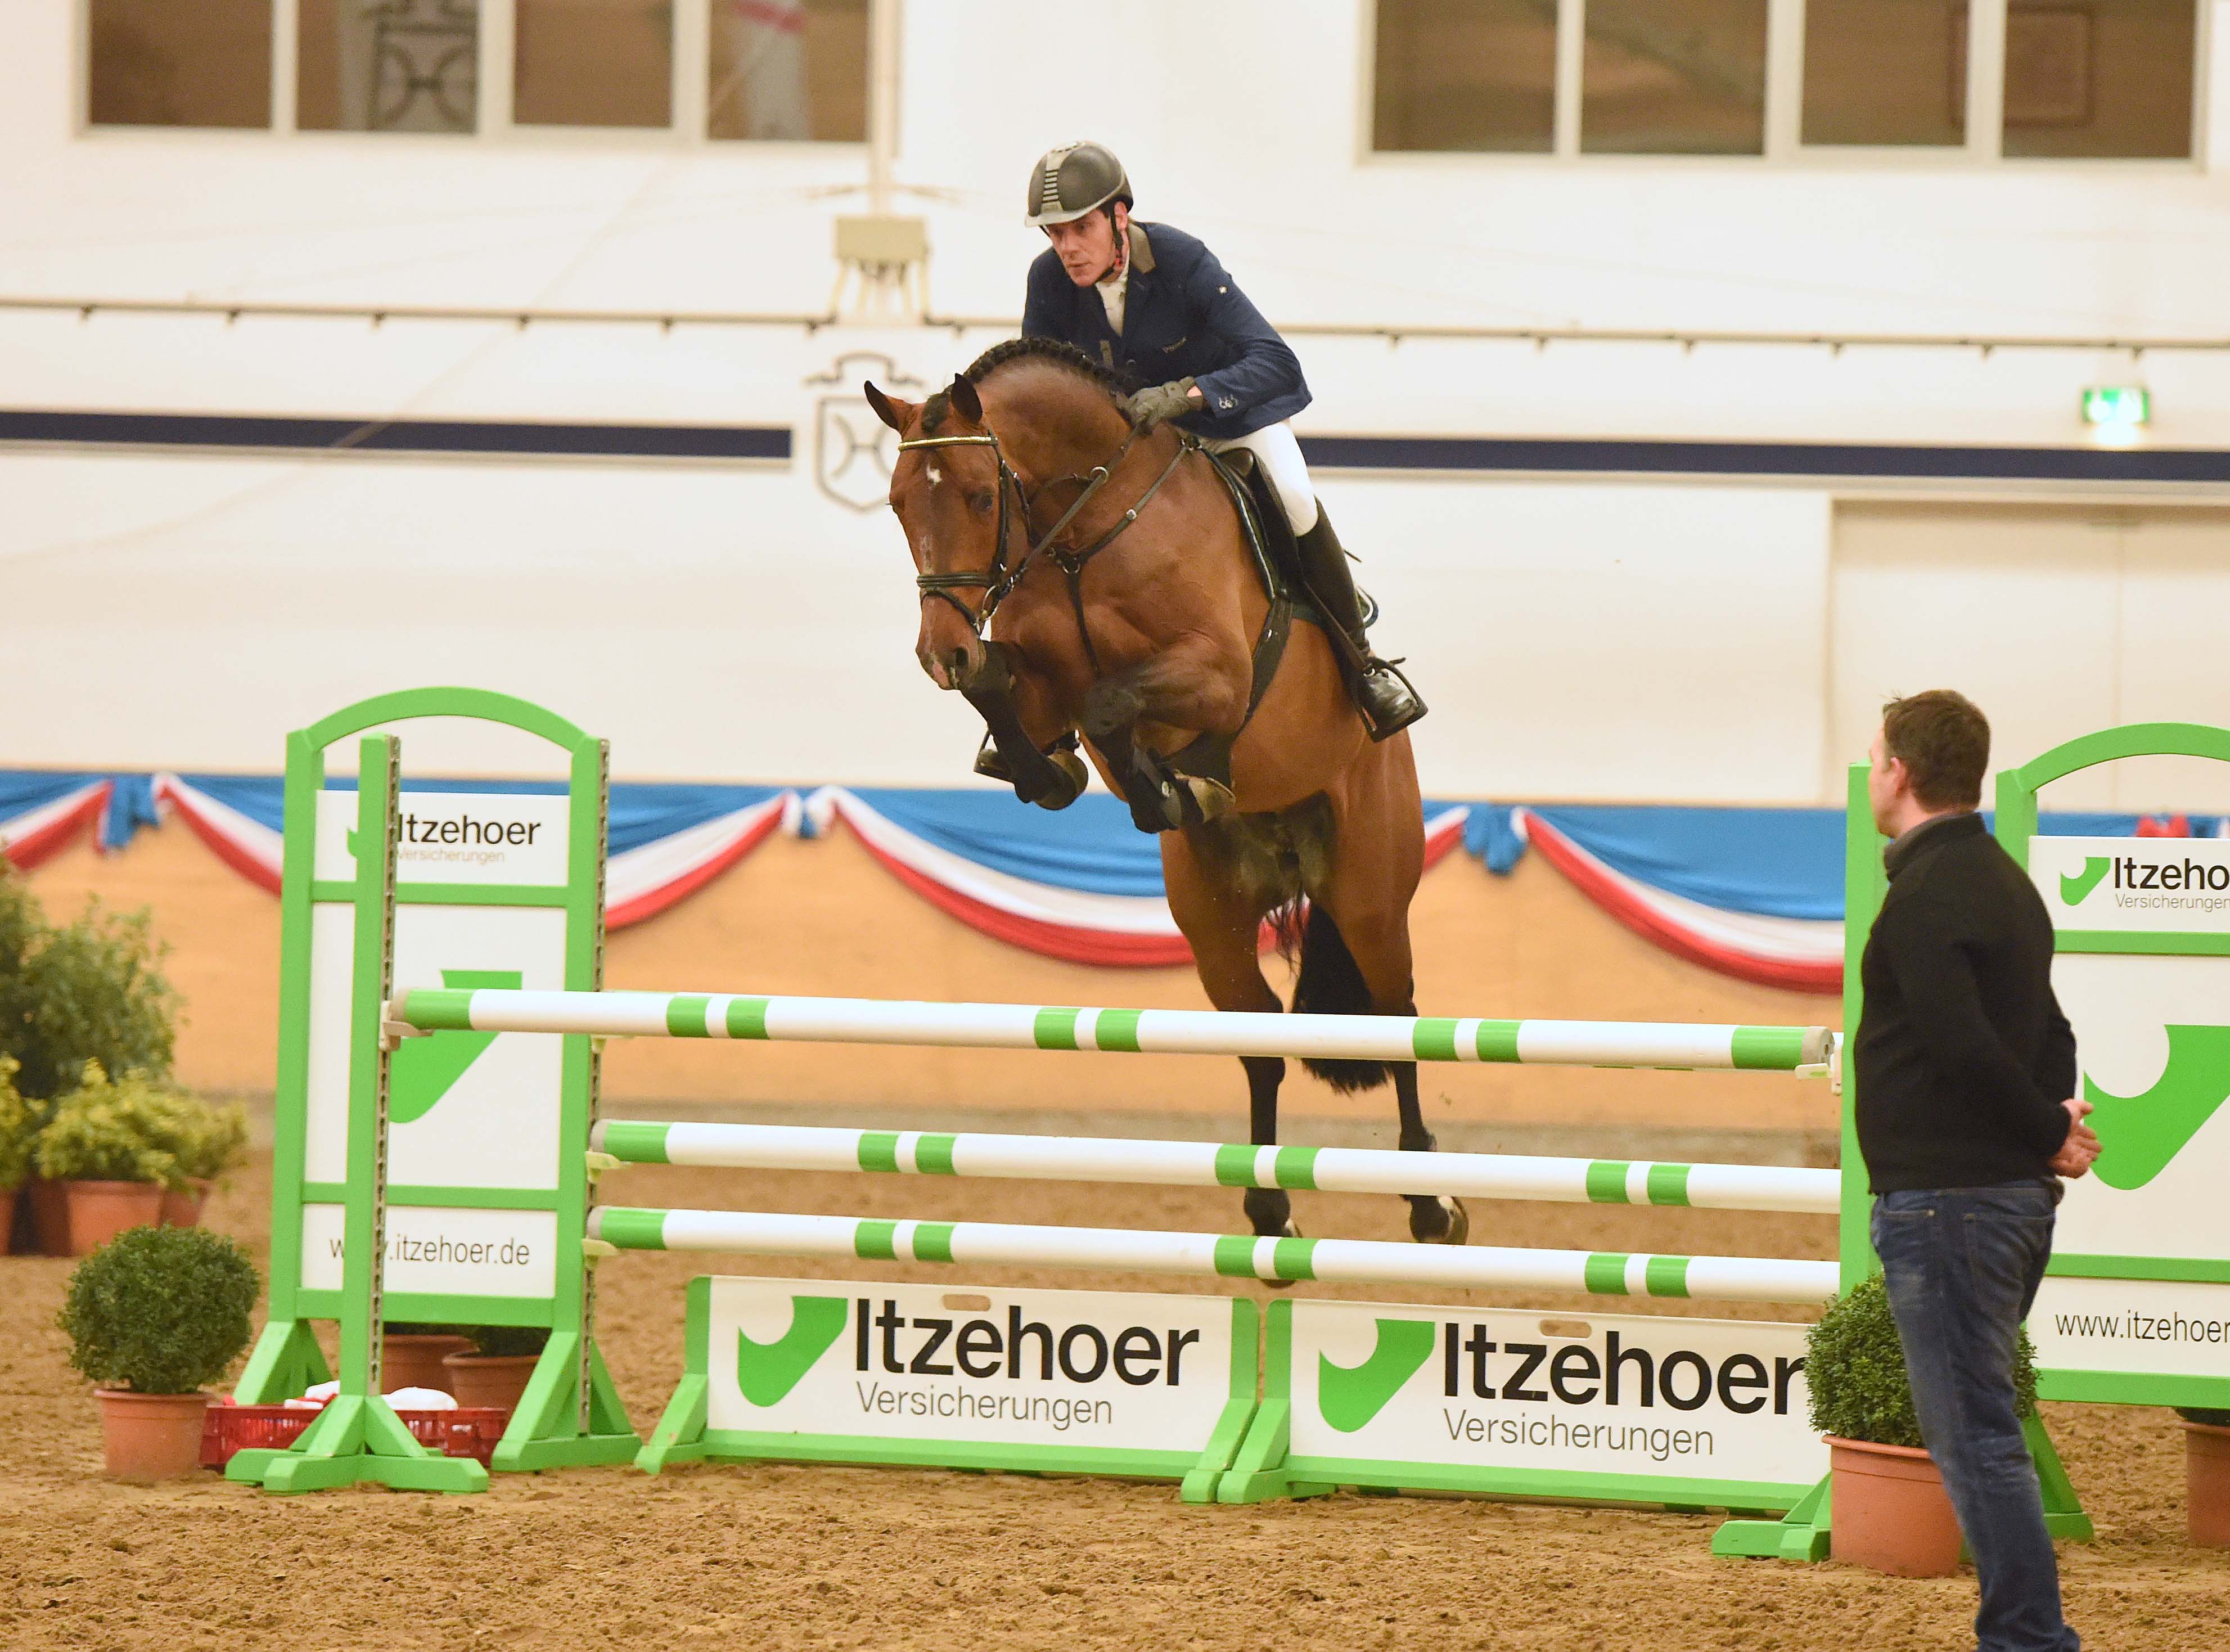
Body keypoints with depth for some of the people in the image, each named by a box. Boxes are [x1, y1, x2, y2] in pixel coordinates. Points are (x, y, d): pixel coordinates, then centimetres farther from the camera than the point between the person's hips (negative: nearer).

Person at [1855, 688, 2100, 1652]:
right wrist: (2054, 1125, 3)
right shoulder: (2002, 882, 17)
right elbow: (2048, 1037, 19)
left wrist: (2047, 1135, -11)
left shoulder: (1927, 894, -15)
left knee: (1974, 1436, -8)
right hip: (2012, 1194, 10)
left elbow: (1965, 1045, -23)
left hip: (1946, 1202, -10)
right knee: (1977, 1433, 16)